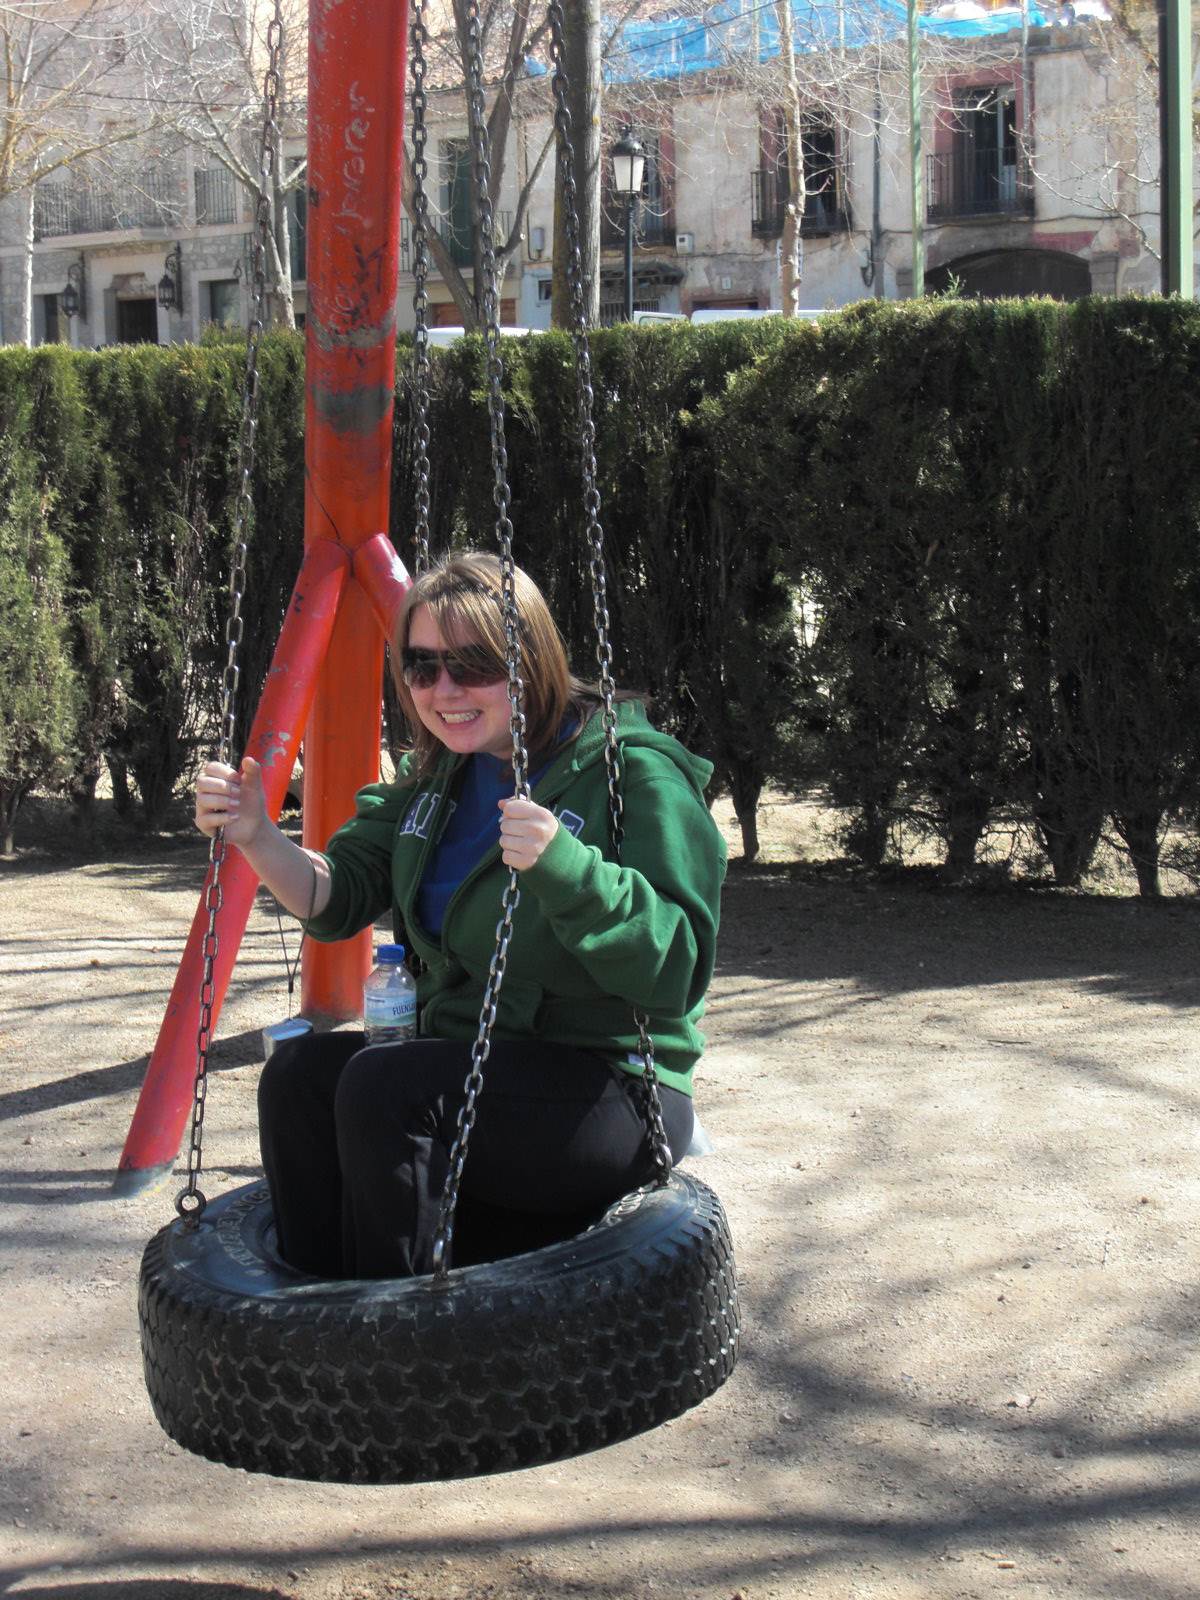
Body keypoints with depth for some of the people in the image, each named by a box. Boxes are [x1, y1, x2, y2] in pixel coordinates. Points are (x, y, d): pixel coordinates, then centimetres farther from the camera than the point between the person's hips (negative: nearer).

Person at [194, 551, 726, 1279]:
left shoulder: (635, 774, -13)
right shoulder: (437, 775, 11)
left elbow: (675, 966, -22)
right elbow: (339, 897, 9)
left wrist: (561, 865, -36)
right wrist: (256, 837, -10)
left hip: (614, 1093, -7)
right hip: (469, 1067, 7)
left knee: (385, 1086, -28)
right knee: (302, 1070, -16)